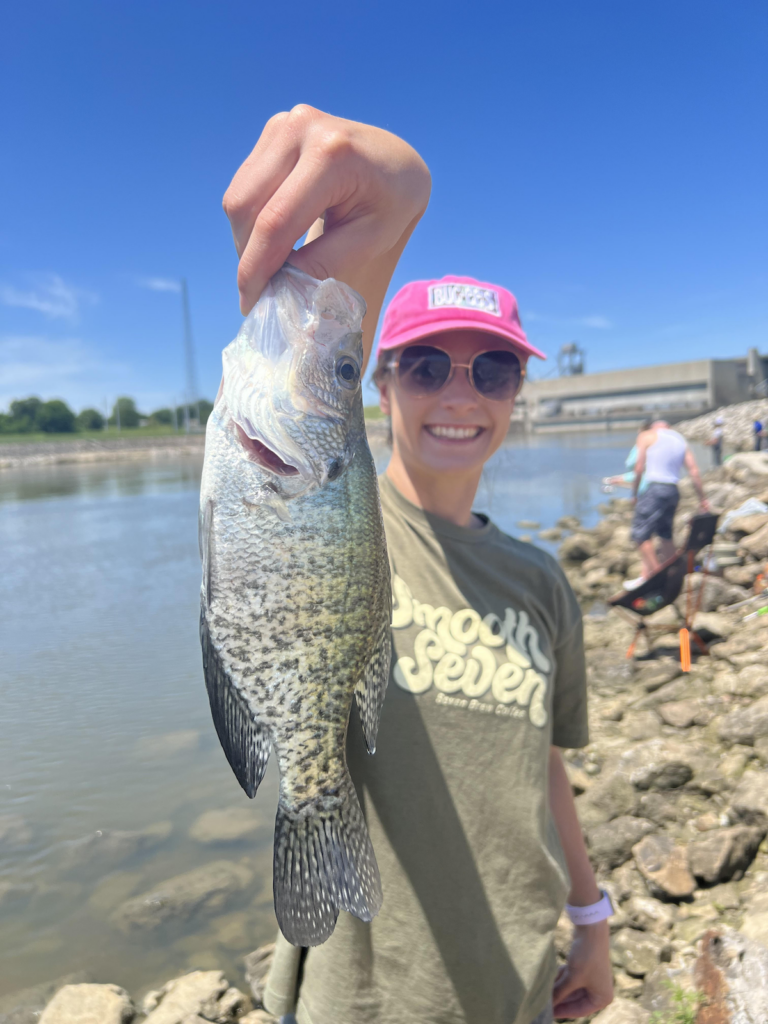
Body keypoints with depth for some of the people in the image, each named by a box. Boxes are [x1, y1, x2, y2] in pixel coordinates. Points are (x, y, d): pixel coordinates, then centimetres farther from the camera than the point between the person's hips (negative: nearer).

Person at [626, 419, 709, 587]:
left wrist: (635, 493, 5)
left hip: (655, 490, -7)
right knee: (665, 534, 15)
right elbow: (694, 472, 12)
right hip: (673, 491, 7)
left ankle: (655, 574, -6)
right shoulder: (681, 440, 18)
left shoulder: (647, 436, 3)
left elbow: (639, 468, -3)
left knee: (641, 533, -3)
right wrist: (702, 498, 15)